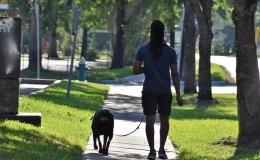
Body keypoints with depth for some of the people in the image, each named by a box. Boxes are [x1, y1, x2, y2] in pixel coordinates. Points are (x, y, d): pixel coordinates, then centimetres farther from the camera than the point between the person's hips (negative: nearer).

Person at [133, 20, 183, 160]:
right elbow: (174, 74, -2)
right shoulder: (170, 51, -3)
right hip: (165, 91, 0)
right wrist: (178, 94, 2)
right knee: (164, 120, 14)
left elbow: (135, 70, -3)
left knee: (150, 120, 0)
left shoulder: (143, 50, -2)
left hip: (149, 91, 0)